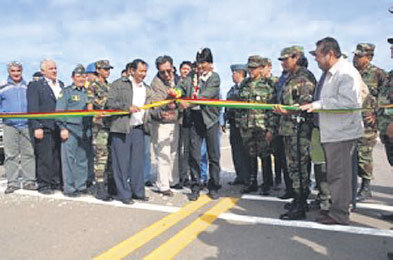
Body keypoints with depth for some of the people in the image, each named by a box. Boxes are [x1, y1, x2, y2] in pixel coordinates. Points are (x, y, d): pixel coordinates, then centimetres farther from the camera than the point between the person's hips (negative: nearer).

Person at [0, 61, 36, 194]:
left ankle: (29, 181, 8)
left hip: (27, 125, 1)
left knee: (29, 153, 2)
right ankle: (12, 182, 7)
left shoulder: (28, 88, 11)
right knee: (11, 155, 0)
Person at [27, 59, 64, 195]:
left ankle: (57, 182, 20)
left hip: (60, 127, 5)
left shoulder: (61, 85, 17)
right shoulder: (35, 85, 1)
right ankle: (44, 184, 8)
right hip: (44, 127, -5)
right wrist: (36, 127, -14)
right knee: (44, 158, -2)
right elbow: (32, 108, -6)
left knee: (58, 157, 9)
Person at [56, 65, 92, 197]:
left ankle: (81, 186, 17)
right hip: (70, 129, -5)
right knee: (69, 159, -4)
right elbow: (59, 111, -3)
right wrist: (63, 128, -12)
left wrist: (90, 130, 13)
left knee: (83, 159, 8)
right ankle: (69, 188, 2)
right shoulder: (66, 92, 3)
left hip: (85, 130, 5)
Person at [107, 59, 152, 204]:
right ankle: (123, 194, 10)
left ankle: (138, 191, 21)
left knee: (138, 162, 9)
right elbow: (110, 103, -5)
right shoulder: (118, 84, 1)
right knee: (122, 162, 0)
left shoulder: (147, 89, 18)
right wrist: (128, 107, -13)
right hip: (121, 128, -5)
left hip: (138, 128, 5)